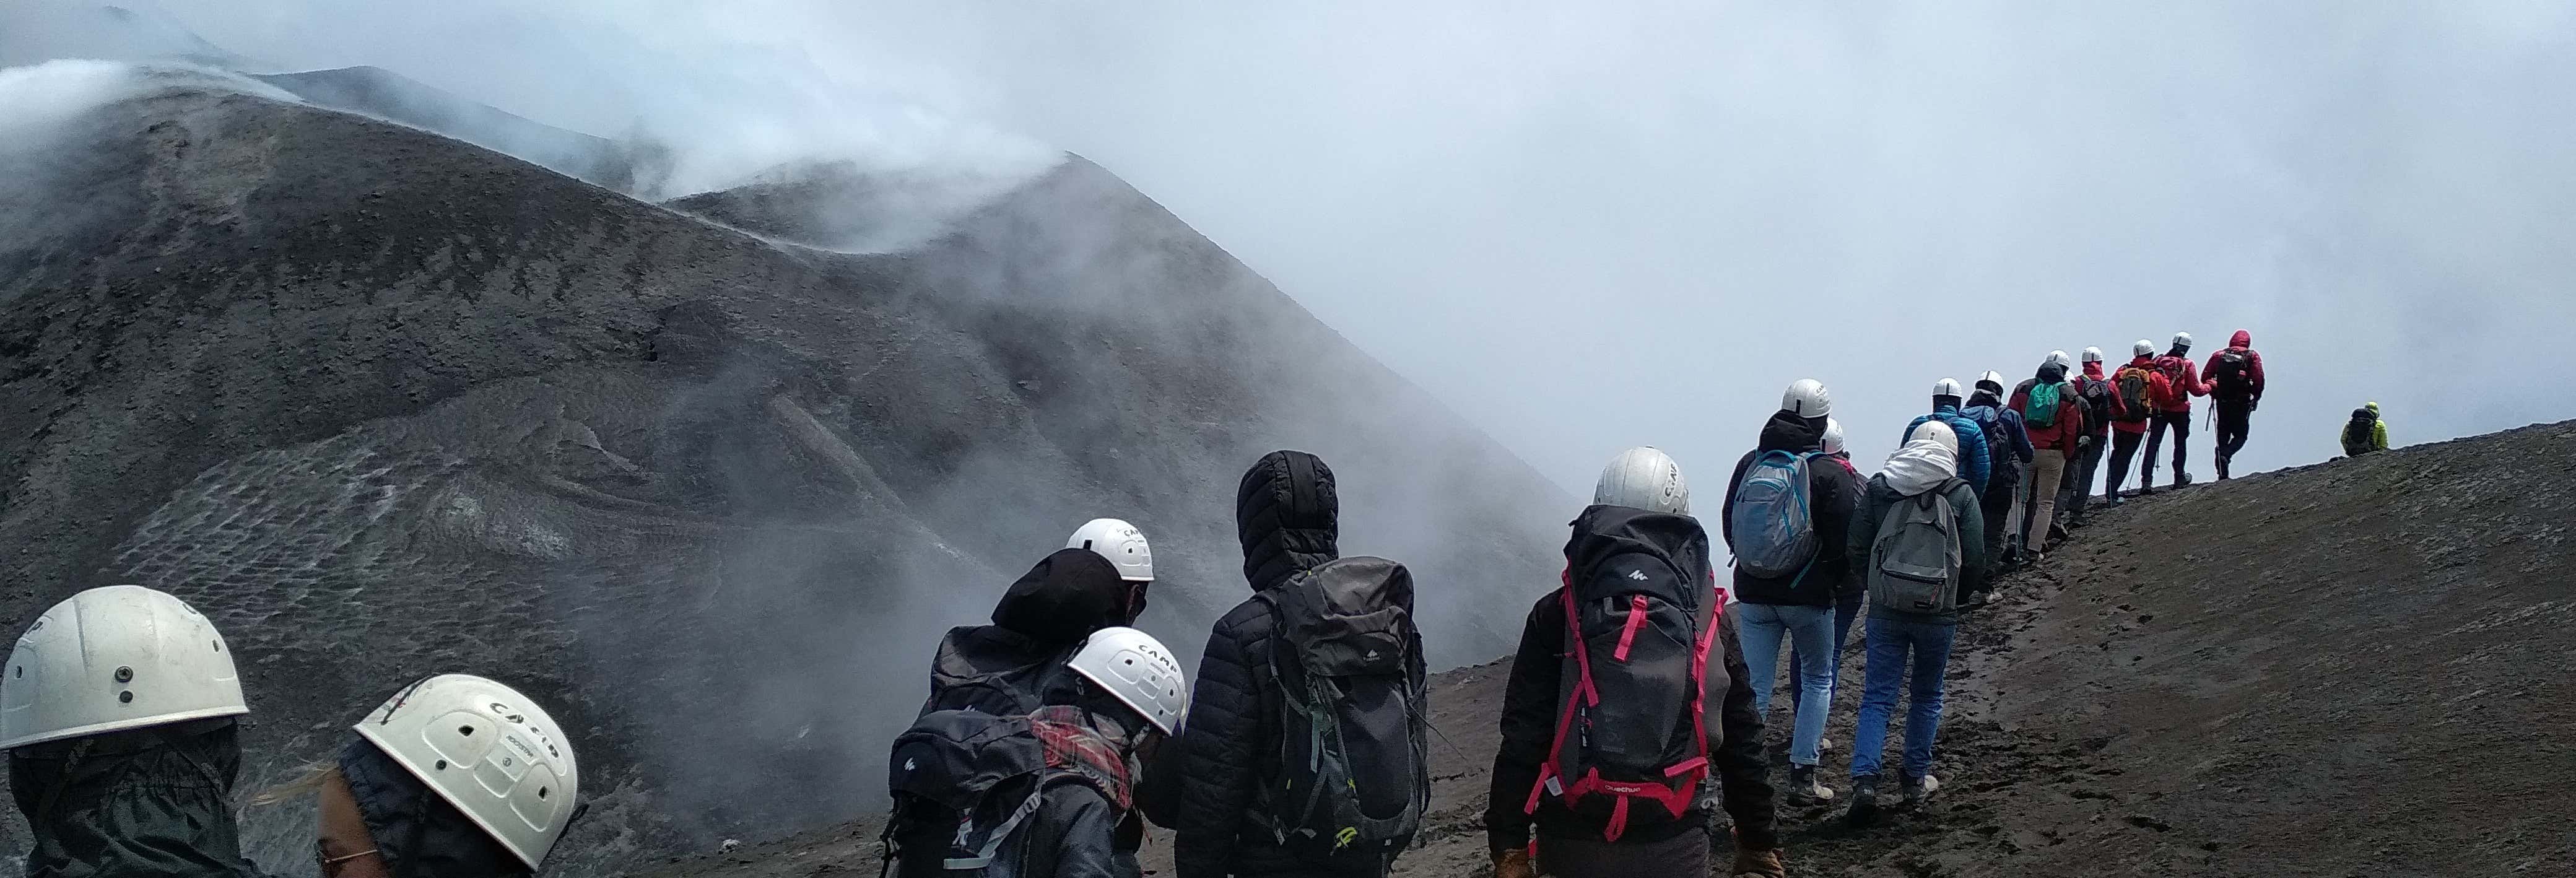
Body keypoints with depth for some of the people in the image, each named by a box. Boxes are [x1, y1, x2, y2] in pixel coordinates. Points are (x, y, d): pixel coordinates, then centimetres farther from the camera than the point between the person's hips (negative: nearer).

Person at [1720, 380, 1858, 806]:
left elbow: (1729, 527, 10)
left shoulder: (1750, 463, 1)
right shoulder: (1830, 475, -12)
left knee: (1755, 688, 7)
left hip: (1753, 594, 3)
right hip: (1809, 595, -3)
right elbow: (1846, 540, -11)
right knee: (1818, 679, 14)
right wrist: (1836, 580, 8)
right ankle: (1803, 775, 10)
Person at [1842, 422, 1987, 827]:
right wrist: (1963, 597, 13)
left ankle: (1864, 779, -11)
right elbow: (1975, 558, -4)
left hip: (1886, 610, 1)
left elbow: (1858, 547, 4)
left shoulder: (1879, 487, 3)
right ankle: (1916, 777, 23)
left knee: (1877, 698, 3)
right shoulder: (1960, 495, -2)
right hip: (1938, 612, -1)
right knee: (1926, 695, 17)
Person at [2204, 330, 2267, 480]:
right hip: (2242, 404, -3)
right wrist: (2256, 397, 3)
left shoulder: (2219, 355, 6)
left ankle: (2222, 475, 8)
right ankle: (2225, 455, -21)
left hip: (2222, 402, 3)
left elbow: (2206, 376, 1)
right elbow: (2259, 379, -11)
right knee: (2240, 436, 9)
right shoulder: (2252, 357, -1)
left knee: (2223, 436, 11)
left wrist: (2213, 393, 14)